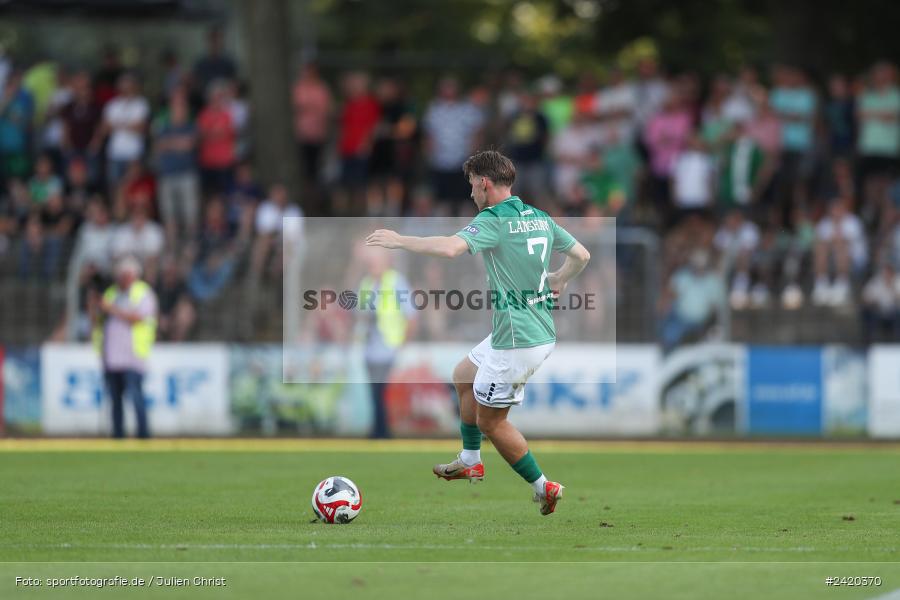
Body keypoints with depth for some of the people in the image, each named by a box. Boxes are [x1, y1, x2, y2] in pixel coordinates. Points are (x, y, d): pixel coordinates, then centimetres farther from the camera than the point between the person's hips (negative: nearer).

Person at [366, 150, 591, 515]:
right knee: (464, 376, 26)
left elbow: (450, 247, -34)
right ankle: (470, 462, 33)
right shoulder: (539, 218, 8)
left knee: (490, 420, 6)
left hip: (517, 342, -9)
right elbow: (581, 255, 16)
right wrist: (557, 281, 34)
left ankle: (542, 487, 12)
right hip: (542, 332, 9)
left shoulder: (494, 221, -18)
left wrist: (399, 241, -23)